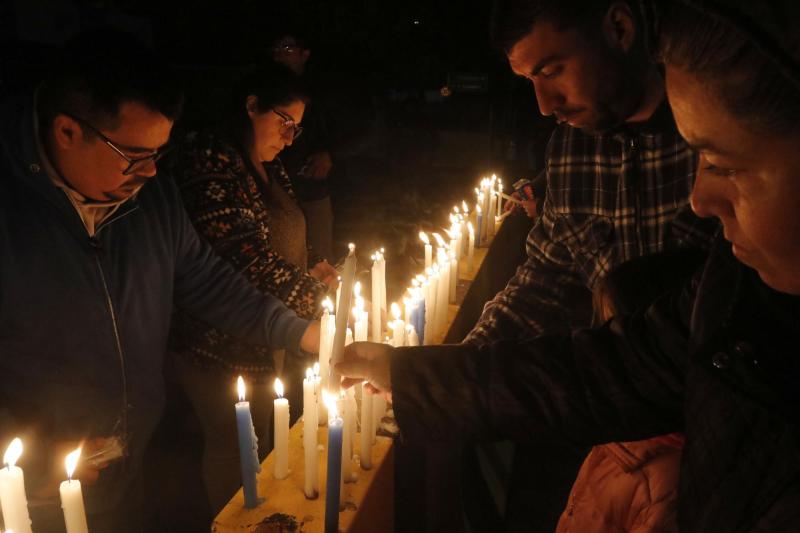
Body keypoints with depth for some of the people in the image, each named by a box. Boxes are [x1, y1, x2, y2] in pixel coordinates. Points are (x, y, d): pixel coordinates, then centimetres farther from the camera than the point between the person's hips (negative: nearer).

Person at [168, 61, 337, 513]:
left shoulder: (268, 165, 10)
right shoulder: (211, 162, -19)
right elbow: (249, 259, -27)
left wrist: (316, 269, 4)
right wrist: (315, 298, -22)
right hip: (232, 352, -9)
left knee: (278, 446, 18)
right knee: (238, 459, 6)